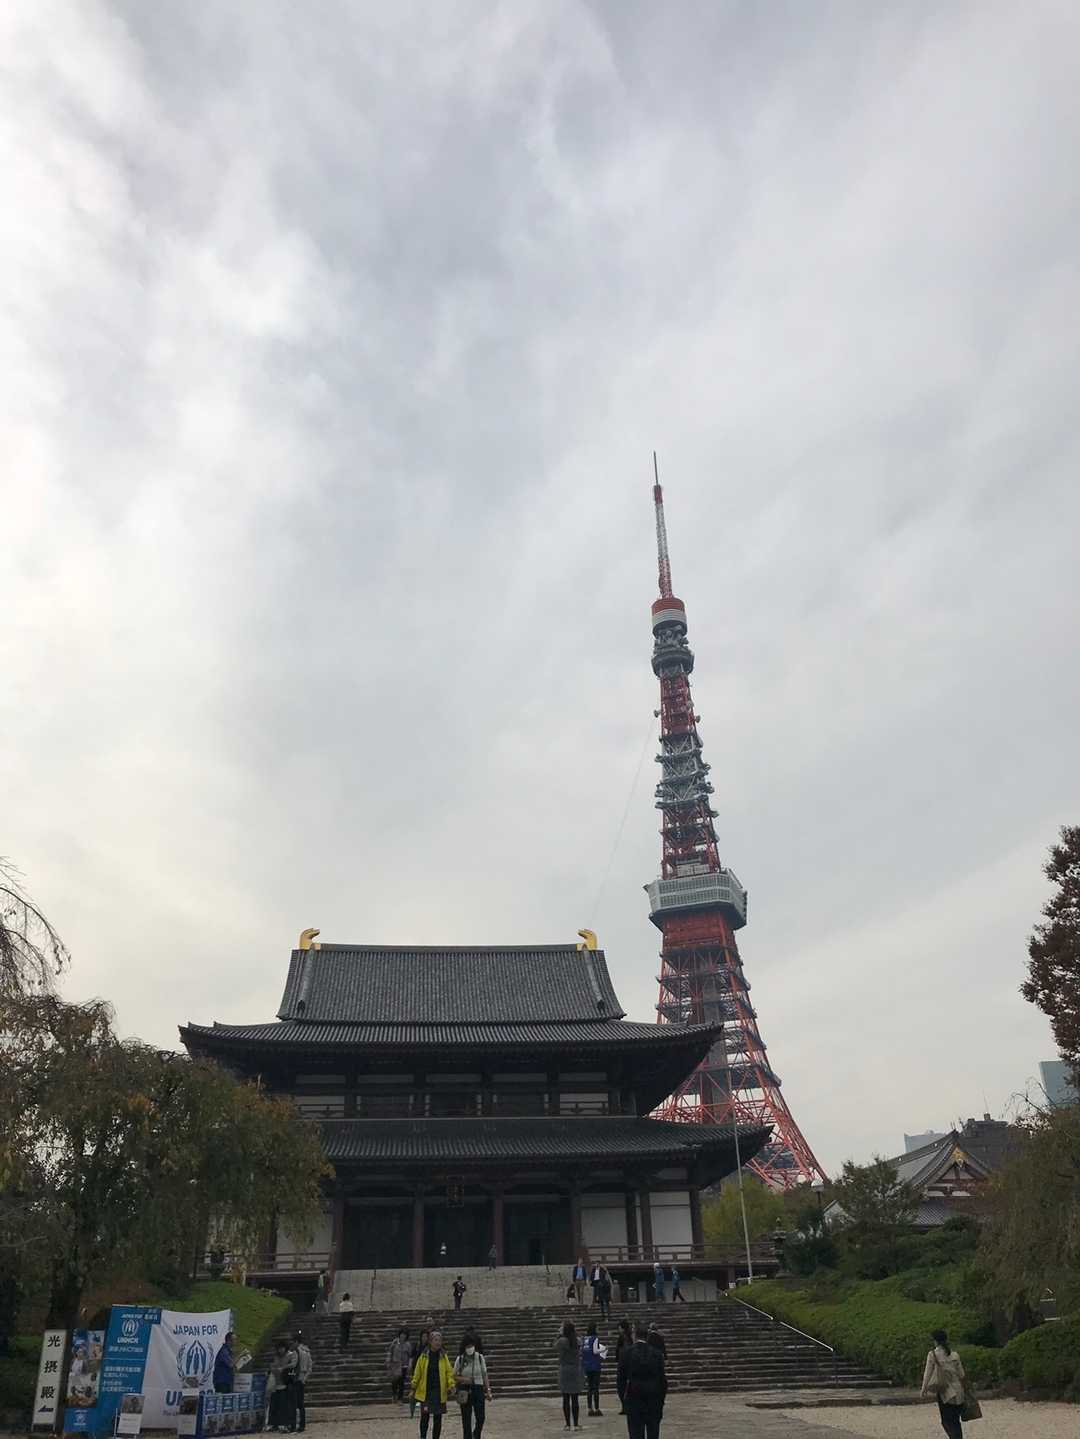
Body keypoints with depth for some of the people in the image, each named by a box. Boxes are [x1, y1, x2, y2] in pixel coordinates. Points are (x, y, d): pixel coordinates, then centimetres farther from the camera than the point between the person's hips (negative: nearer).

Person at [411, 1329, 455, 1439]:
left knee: (438, 1419, 7)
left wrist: (451, 1385, -12)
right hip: (425, 1392, -2)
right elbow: (417, 1373, 1)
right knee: (425, 1417, 0)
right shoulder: (423, 1356, -3)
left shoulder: (444, 1357, 2)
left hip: (440, 1392, 2)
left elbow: (449, 1372, 1)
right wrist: (413, 1388, 1)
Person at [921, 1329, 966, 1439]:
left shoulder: (933, 1354, -7)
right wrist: (962, 1387, 21)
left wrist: (924, 1390, 0)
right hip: (958, 1392, 4)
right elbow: (961, 1374, 7)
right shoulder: (954, 1354, 3)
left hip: (944, 1391, -4)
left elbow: (927, 1374, -7)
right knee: (956, 1421, 16)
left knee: (946, 1421, 3)